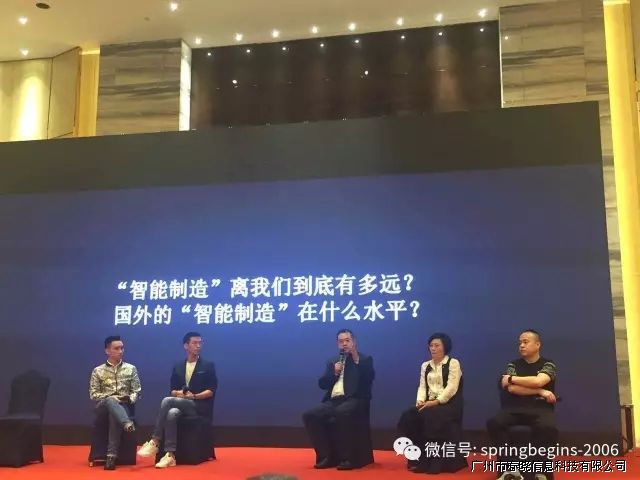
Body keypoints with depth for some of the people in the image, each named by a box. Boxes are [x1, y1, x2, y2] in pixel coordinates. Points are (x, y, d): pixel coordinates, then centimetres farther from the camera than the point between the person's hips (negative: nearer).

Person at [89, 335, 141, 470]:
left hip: (124, 406, 0)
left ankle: (112, 455, -38)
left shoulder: (131, 369, 11)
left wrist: (129, 399, -14)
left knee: (114, 414, -37)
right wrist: (111, 398, -12)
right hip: (104, 406, 0)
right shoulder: (98, 371, 10)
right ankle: (128, 424, -59)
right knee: (110, 401, -37)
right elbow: (93, 394, 3)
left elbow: (137, 391, 8)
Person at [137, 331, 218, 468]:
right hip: (182, 405, 4)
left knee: (167, 401, -28)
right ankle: (170, 455, -36)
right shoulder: (177, 367, 16)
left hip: (200, 407, -4)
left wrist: (194, 396, -17)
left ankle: (155, 442, -26)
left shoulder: (208, 366, 4)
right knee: (171, 414, -34)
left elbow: (211, 390, -4)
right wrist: (180, 393, -11)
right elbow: (173, 390, 12)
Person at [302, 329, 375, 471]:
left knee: (341, 413, -39)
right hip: (333, 401, 5)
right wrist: (334, 373, -2)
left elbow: (369, 378, -9)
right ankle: (326, 456, -14)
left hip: (354, 399, -5)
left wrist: (356, 359, -13)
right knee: (309, 415, -21)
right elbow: (322, 384, 15)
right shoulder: (332, 361, 24)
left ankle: (346, 458, -28)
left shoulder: (364, 359, 11)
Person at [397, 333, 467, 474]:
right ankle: (420, 460, -12)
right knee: (408, 417, -21)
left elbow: (451, 388, -11)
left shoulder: (453, 363, 0)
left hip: (448, 404, -5)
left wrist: (436, 401, -21)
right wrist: (420, 401, -10)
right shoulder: (425, 366, 19)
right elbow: (422, 387, 11)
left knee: (432, 418, -34)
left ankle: (437, 463, -22)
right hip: (428, 404, 6)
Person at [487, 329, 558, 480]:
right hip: (516, 408, 3)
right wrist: (540, 392, -11)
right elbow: (511, 389, -4)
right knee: (493, 423, -28)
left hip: (540, 408, -2)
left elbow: (537, 381, -17)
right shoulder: (513, 365, 13)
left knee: (548, 428, -38)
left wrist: (511, 379, -4)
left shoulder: (547, 365, 5)